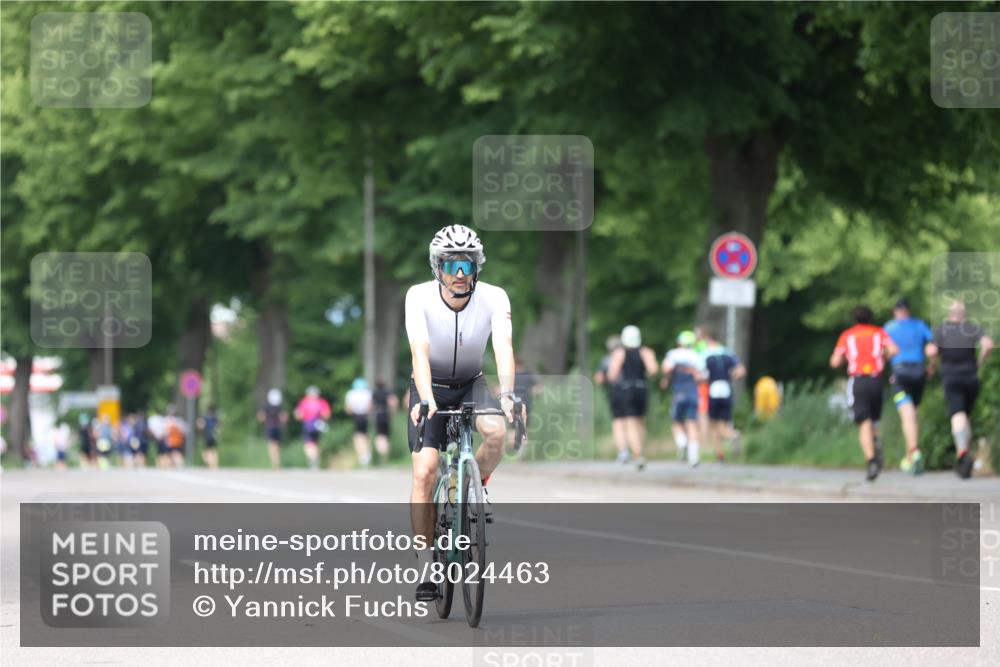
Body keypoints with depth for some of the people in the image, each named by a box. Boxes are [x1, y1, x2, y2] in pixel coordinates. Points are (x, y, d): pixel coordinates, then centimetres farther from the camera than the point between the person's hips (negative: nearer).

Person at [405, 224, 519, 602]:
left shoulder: (494, 298, -20)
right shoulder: (419, 297, -22)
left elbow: (503, 347, -32)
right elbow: (420, 353, -33)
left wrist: (507, 394, -49)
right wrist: (426, 400, -48)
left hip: (471, 384, 1)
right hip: (431, 387, -1)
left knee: (496, 432, -31)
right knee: (424, 473, -15)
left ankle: (478, 485, 1)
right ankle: (426, 563, -5)